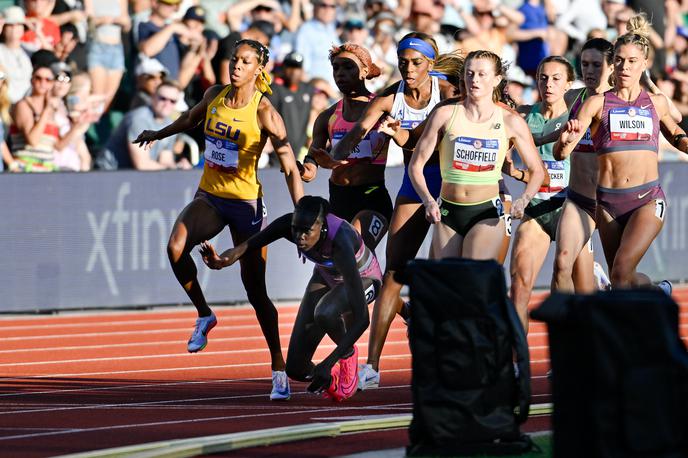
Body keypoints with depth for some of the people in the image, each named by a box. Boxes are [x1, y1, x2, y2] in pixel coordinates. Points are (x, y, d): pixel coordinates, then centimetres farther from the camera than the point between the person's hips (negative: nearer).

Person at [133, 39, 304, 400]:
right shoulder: (214, 97, 0)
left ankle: (279, 368, 12)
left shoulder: (264, 113, -14)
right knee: (176, 246, -26)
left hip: (246, 204, -4)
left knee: (256, 290, -1)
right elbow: (191, 118, 25)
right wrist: (158, 134, 40)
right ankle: (204, 316, -4)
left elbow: (291, 170, -15)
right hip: (209, 197, 4)